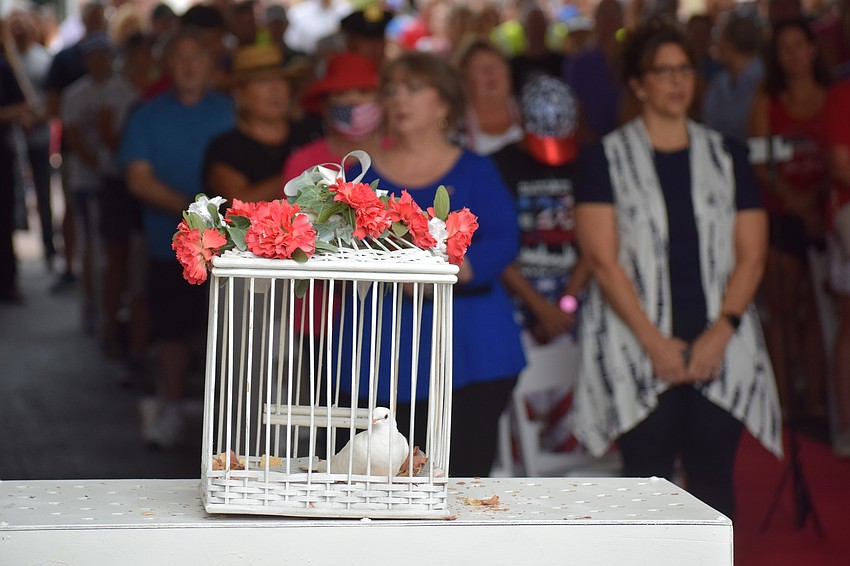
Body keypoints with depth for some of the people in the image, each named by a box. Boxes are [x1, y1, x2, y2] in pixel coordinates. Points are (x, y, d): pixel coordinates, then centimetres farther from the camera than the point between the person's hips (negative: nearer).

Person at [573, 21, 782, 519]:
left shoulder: (727, 157, 12)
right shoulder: (607, 159, 4)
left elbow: (751, 256, 7)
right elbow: (604, 260, -3)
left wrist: (719, 334, -7)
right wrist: (655, 342, -11)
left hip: (719, 347, 2)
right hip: (639, 349, -2)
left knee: (713, 476, 0)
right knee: (647, 476, -3)